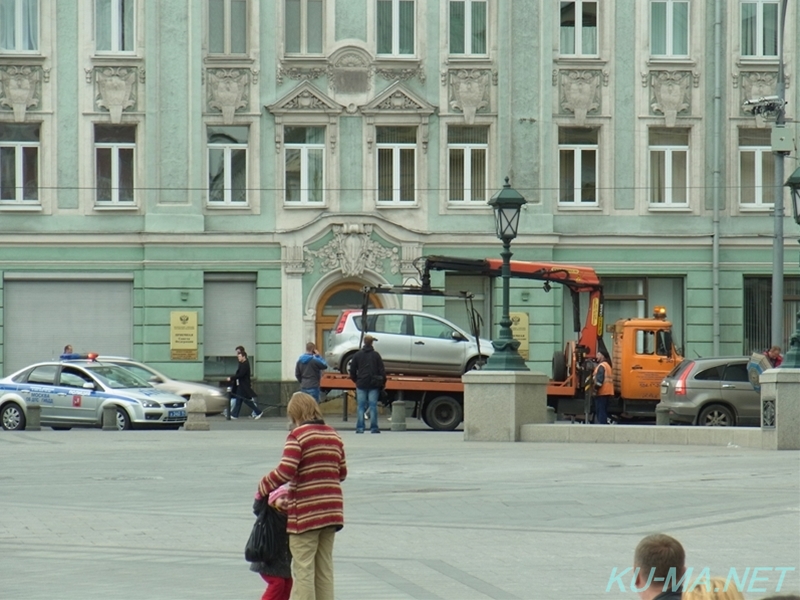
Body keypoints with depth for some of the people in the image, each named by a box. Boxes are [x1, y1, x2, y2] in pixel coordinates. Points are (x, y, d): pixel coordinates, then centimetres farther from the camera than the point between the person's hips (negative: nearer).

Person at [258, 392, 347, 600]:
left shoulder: (298, 435, -11)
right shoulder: (333, 435, 10)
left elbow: (285, 471, -19)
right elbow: (342, 473, 14)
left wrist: (263, 486, -5)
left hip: (306, 512, -7)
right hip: (332, 510, 7)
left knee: (303, 569, -2)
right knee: (324, 567, 13)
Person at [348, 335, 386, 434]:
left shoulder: (357, 355, 3)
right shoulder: (376, 355, 0)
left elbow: (352, 371, 5)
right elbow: (382, 370, -2)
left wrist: (355, 380, 18)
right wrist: (383, 382, 4)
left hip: (361, 384, 1)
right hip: (373, 385, -1)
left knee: (360, 407, 3)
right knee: (373, 406, 1)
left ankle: (360, 428, -2)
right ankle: (374, 427, -1)